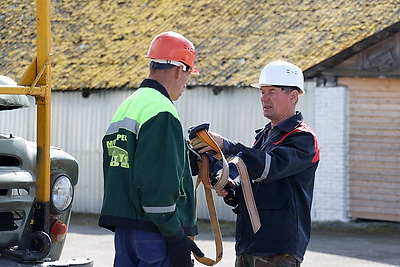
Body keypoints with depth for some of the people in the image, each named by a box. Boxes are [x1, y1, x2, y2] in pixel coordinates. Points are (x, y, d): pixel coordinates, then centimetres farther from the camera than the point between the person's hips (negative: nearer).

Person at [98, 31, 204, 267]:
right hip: (154, 230, -9)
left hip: (123, 227, 9)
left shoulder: (125, 107, 17)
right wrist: (177, 238, -17)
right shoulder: (161, 112, -13)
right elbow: (159, 185, -20)